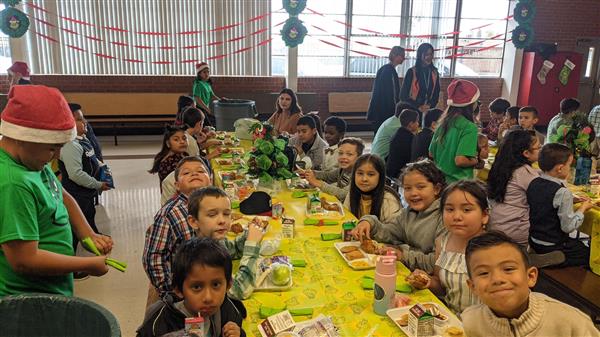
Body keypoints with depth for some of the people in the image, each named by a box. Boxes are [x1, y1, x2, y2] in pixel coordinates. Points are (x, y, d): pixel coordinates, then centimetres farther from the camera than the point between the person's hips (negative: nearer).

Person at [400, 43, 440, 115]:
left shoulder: (435, 73, 8)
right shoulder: (411, 72, -4)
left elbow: (436, 94, 14)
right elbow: (403, 95, -4)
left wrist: (430, 106, -4)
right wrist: (418, 107, -12)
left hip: (428, 111, 3)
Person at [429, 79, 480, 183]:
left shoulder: (444, 123, 5)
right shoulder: (470, 128, -16)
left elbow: (431, 153, 11)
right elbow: (460, 160, -23)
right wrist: (476, 161, -6)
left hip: (439, 180, 7)